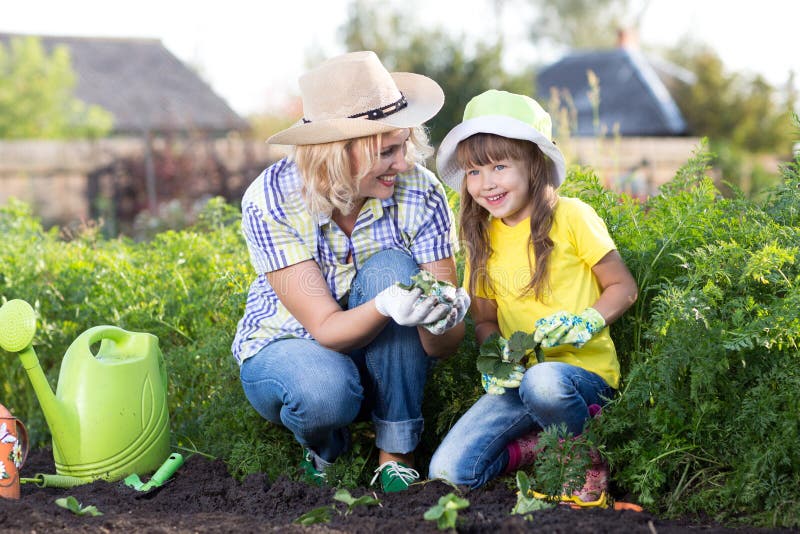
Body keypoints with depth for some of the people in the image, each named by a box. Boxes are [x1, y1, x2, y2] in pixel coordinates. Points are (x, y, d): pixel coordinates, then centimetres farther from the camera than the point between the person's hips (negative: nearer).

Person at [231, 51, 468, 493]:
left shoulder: (420, 193, -20)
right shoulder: (271, 200, -24)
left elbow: (444, 345, -19)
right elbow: (326, 328, -27)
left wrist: (442, 321, -44)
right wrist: (386, 307, -48)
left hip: (383, 359, 2)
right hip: (286, 345, -2)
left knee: (391, 269, -29)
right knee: (324, 391, -37)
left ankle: (395, 454, -18)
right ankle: (323, 448, 2)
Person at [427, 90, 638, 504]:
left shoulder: (571, 217, -5)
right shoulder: (482, 239, 10)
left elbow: (623, 287, 0)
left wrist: (585, 322, -18)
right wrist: (495, 356, -6)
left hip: (584, 369, -4)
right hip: (519, 377, 4)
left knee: (543, 382, -42)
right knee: (449, 471, -16)